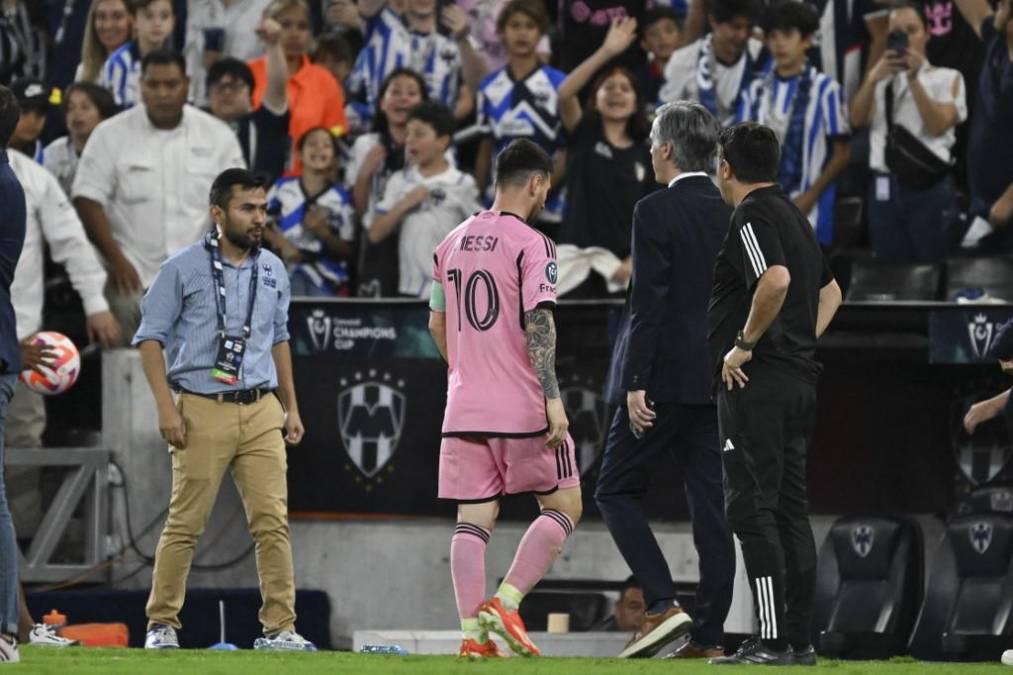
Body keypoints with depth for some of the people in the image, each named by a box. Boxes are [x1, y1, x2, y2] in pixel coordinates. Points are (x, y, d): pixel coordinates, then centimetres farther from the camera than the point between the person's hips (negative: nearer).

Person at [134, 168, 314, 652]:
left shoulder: (272, 270, 13)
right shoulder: (183, 268, -2)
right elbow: (151, 338, -2)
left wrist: (291, 407, 19)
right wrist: (167, 408, -11)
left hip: (262, 412, 4)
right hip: (203, 411, -4)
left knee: (273, 521, -3)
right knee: (185, 523, -2)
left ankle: (279, 627, -1)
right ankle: (161, 625, 8)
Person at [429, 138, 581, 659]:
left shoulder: (452, 243, 12)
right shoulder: (531, 244, -8)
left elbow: (436, 325, 19)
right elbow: (538, 323, -16)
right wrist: (553, 397, -18)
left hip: (463, 407, 6)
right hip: (522, 405, -6)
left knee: (473, 519, 5)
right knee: (563, 506, 6)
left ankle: (473, 632, -4)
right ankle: (505, 603, -9)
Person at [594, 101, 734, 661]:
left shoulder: (656, 212, -9)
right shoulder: (731, 214, 10)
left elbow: (649, 301, -15)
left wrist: (636, 384, -15)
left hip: (664, 378, -6)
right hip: (717, 380, 6)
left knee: (616, 492, 4)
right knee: (710, 506, 5)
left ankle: (662, 605, -10)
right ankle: (709, 635, 3)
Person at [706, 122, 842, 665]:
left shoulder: (752, 215, -11)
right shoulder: (793, 215, 18)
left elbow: (775, 279, -28)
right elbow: (830, 291, 30)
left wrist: (745, 345, -18)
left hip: (755, 381, -9)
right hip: (800, 378, 9)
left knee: (751, 508, -8)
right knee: (791, 509, 10)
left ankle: (772, 640, -13)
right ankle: (800, 640, 10)